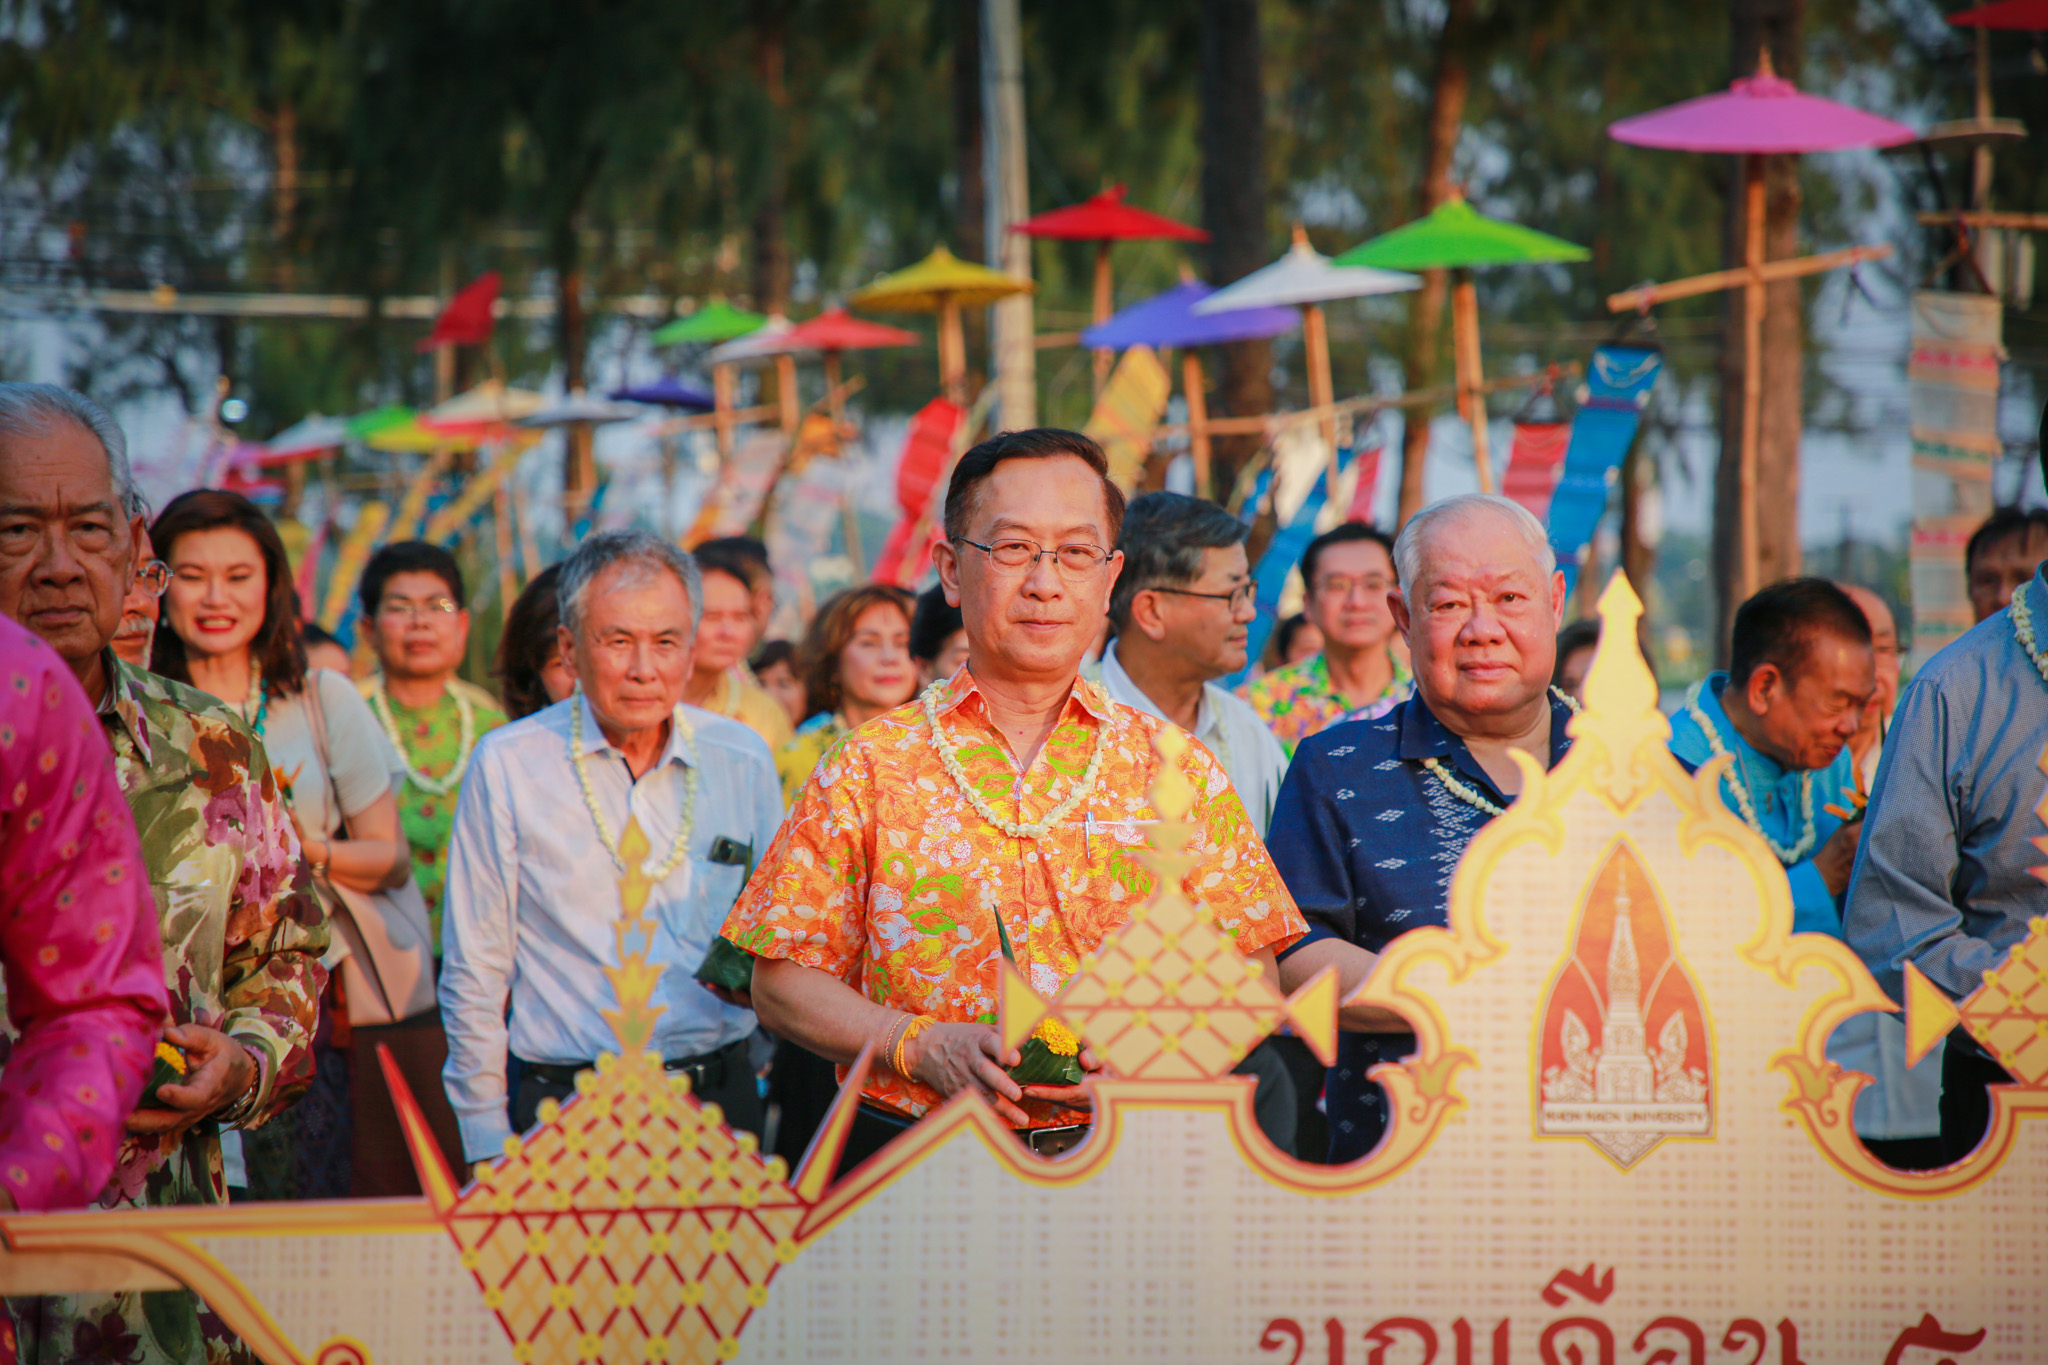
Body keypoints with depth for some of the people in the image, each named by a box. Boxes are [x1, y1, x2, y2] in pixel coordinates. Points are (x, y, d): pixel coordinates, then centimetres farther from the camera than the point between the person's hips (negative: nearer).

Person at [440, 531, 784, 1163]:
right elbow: (473, 975, 0)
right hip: (566, 1109, -3)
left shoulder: (744, 760, 6)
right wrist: (489, 1146, -2)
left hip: (721, 1094, 3)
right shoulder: (508, 765, -3)